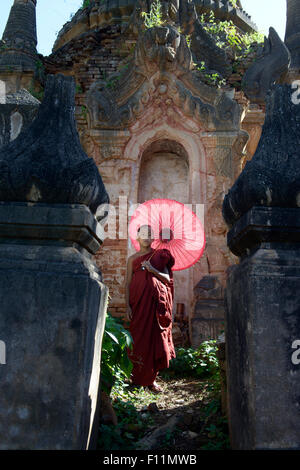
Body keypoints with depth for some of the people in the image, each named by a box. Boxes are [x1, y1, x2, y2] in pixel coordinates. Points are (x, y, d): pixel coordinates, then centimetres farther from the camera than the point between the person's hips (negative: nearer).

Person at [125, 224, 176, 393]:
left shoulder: (160, 256, 9)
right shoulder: (132, 259, 11)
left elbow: (168, 278, 4)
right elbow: (128, 283, 8)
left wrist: (152, 270, -12)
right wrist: (128, 305, -1)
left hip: (156, 301, 0)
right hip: (139, 301, 0)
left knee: (155, 337, -1)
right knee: (139, 336, 0)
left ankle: (151, 378, 10)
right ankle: (137, 377, 12)